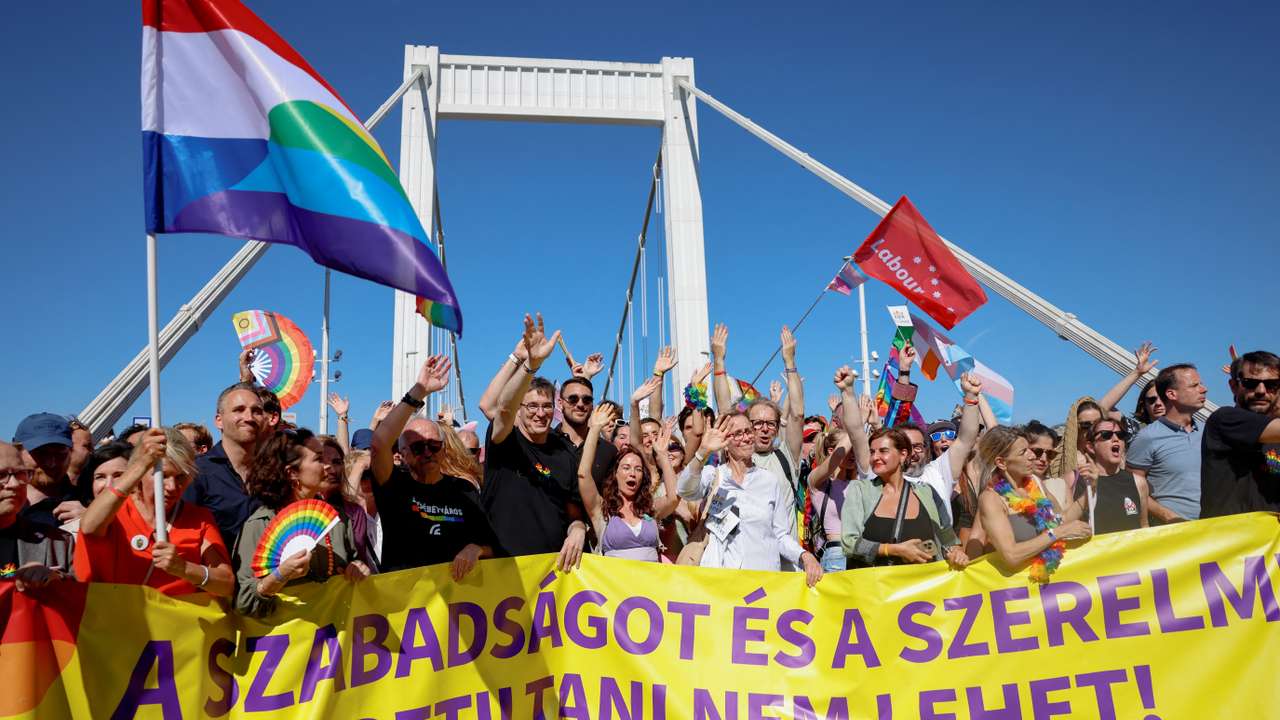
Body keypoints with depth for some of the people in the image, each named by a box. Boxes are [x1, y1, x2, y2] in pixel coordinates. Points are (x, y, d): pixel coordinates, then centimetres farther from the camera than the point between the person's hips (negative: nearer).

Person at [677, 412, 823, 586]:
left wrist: (804, 555, -10)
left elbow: (781, 535, 10)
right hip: (718, 575, -1)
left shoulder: (771, 481, 9)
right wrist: (703, 452, -33)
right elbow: (684, 490, -18)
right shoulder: (712, 475, 4)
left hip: (765, 573, 2)